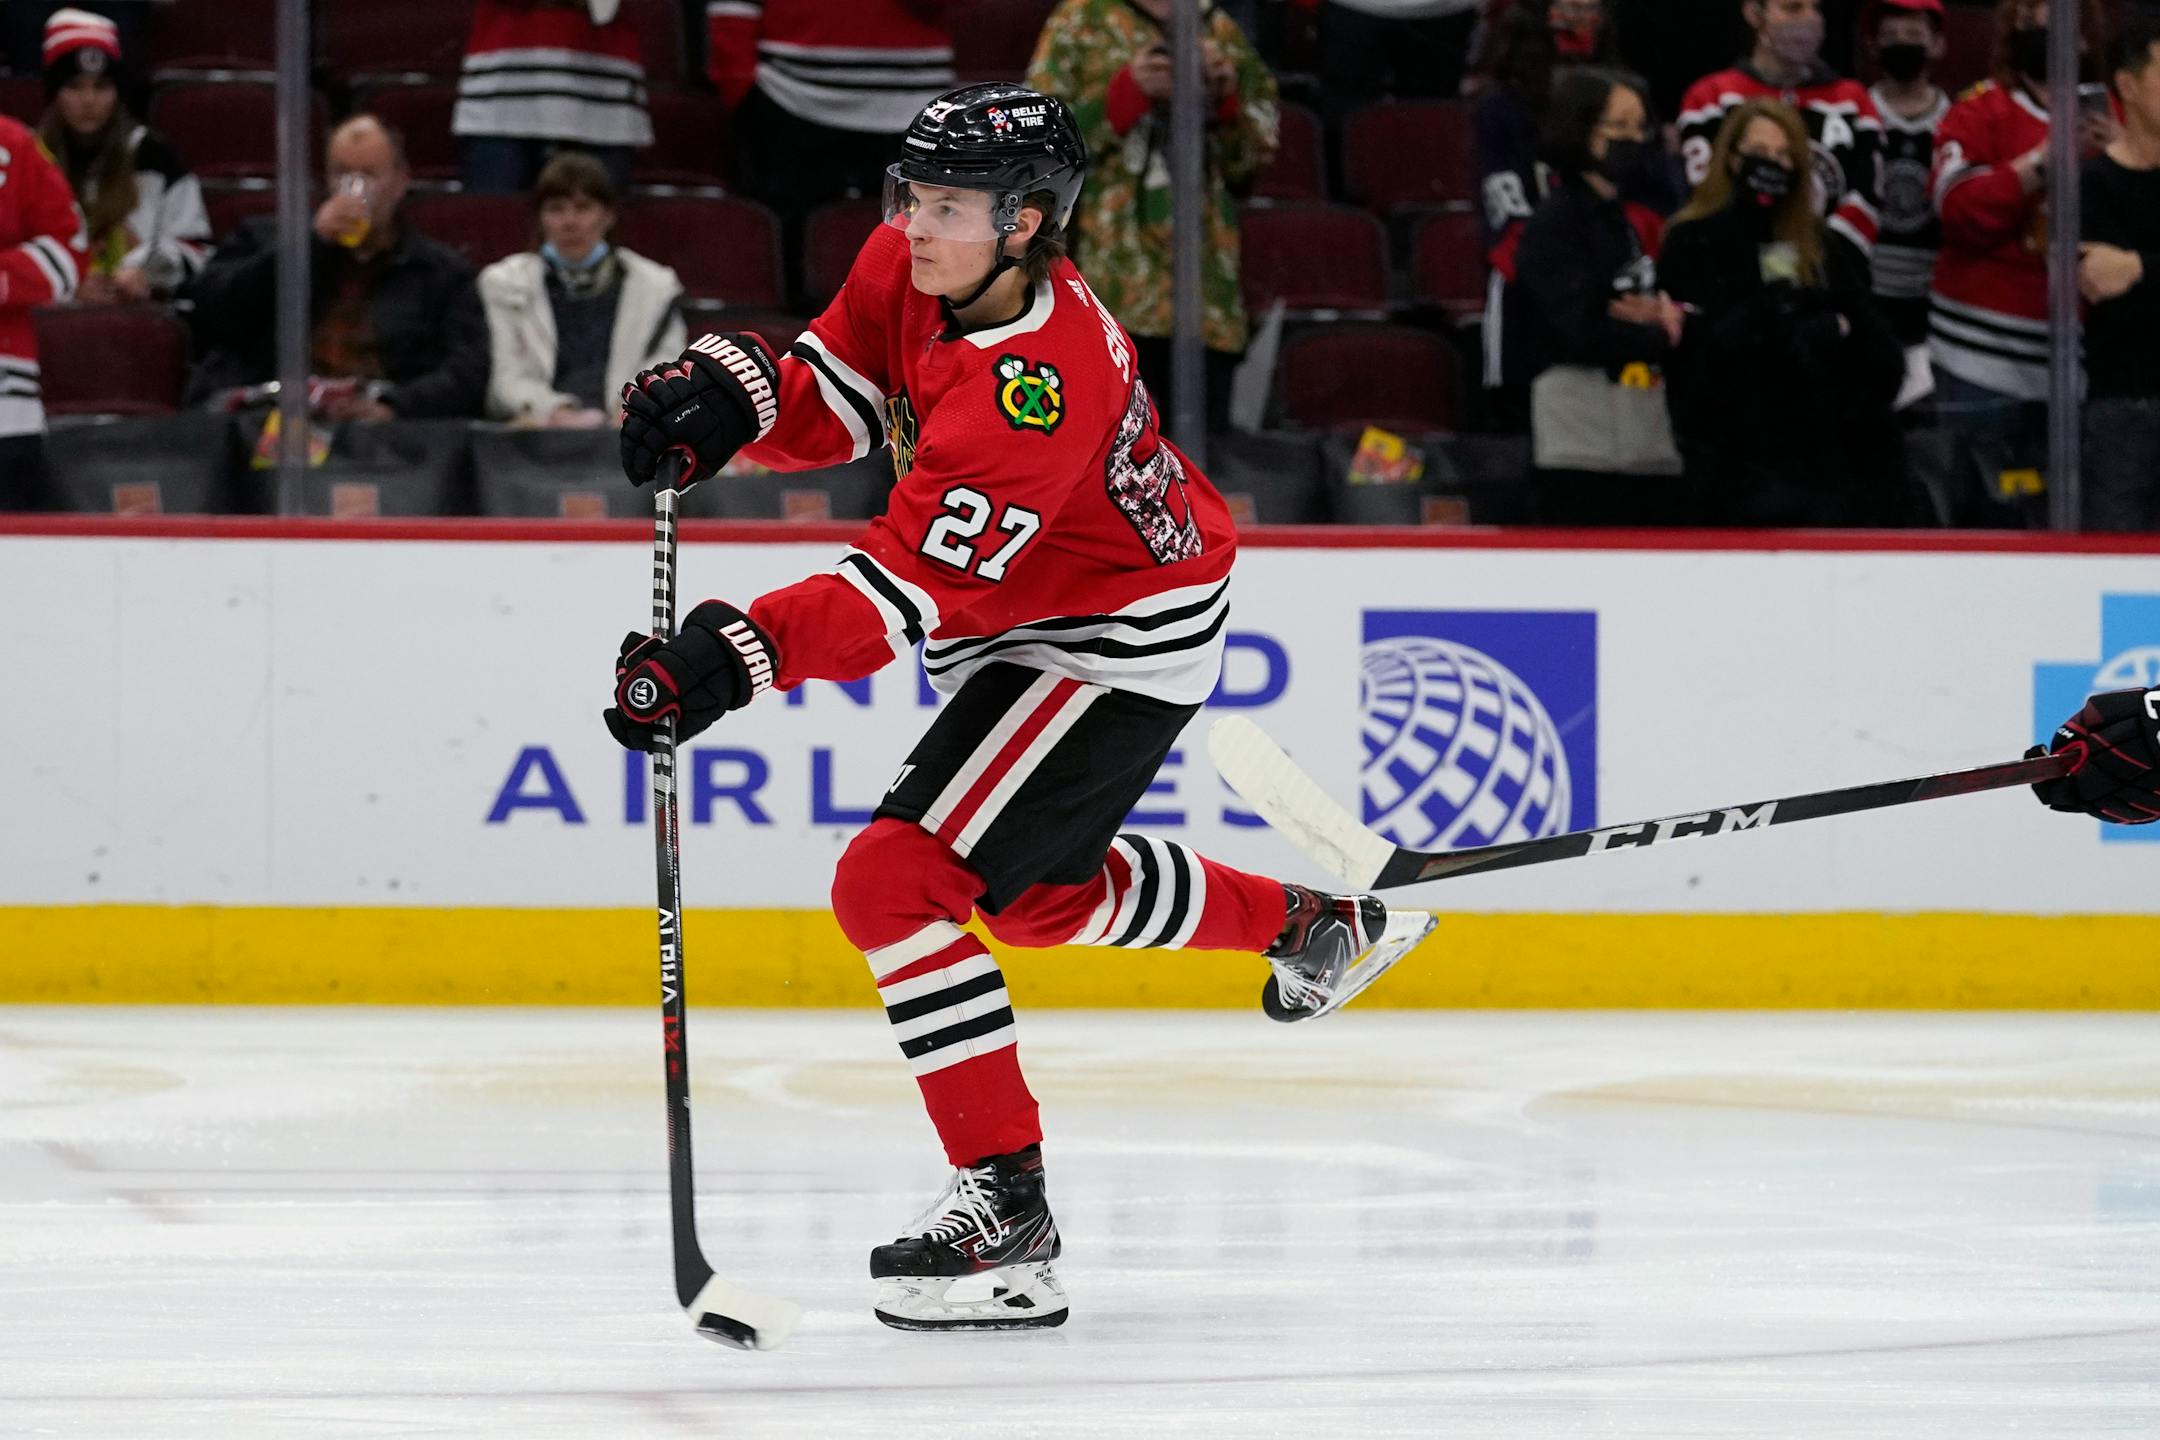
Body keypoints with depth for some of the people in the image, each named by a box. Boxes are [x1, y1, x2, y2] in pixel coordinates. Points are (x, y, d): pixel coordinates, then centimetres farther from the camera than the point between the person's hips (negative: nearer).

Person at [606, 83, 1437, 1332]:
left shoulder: (1036, 382, -36)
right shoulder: (914, 267, -11)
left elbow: (911, 592, -39)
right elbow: (831, 400, 1)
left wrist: (735, 658, -47)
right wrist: (724, 398, -21)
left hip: (1117, 649, -10)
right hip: (1029, 620, 10)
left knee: (896, 884, -20)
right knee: (1040, 893, 28)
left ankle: (1007, 1210, -17)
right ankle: (1322, 925, 50)